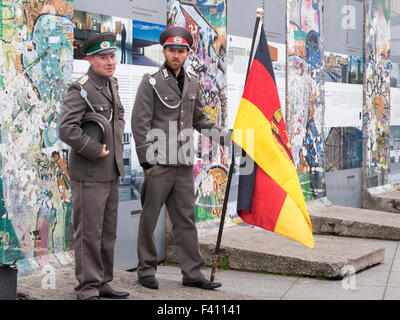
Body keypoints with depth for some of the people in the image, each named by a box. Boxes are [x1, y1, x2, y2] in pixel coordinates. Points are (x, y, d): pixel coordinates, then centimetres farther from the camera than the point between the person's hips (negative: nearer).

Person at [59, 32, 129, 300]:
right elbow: (67, 129, -23)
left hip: (111, 172, 8)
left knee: (108, 232, 13)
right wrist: (95, 150, -17)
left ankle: (103, 284, 22)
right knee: (89, 232, -4)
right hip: (89, 175, -8)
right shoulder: (80, 89, -14)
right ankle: (88, 289, 3)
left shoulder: (111, 84, 12)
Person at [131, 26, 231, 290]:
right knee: (150, 217, 4)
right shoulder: (151, 83, -4)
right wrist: (146, 161, -12)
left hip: (184, 164, 5)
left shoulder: (193, 83, 12)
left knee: (186, 218, 8)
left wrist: (225, 135, 13)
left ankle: (192, 273, 13)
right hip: (158, 163, -5)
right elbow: (140, 124, -7)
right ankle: (147, 270, 16)